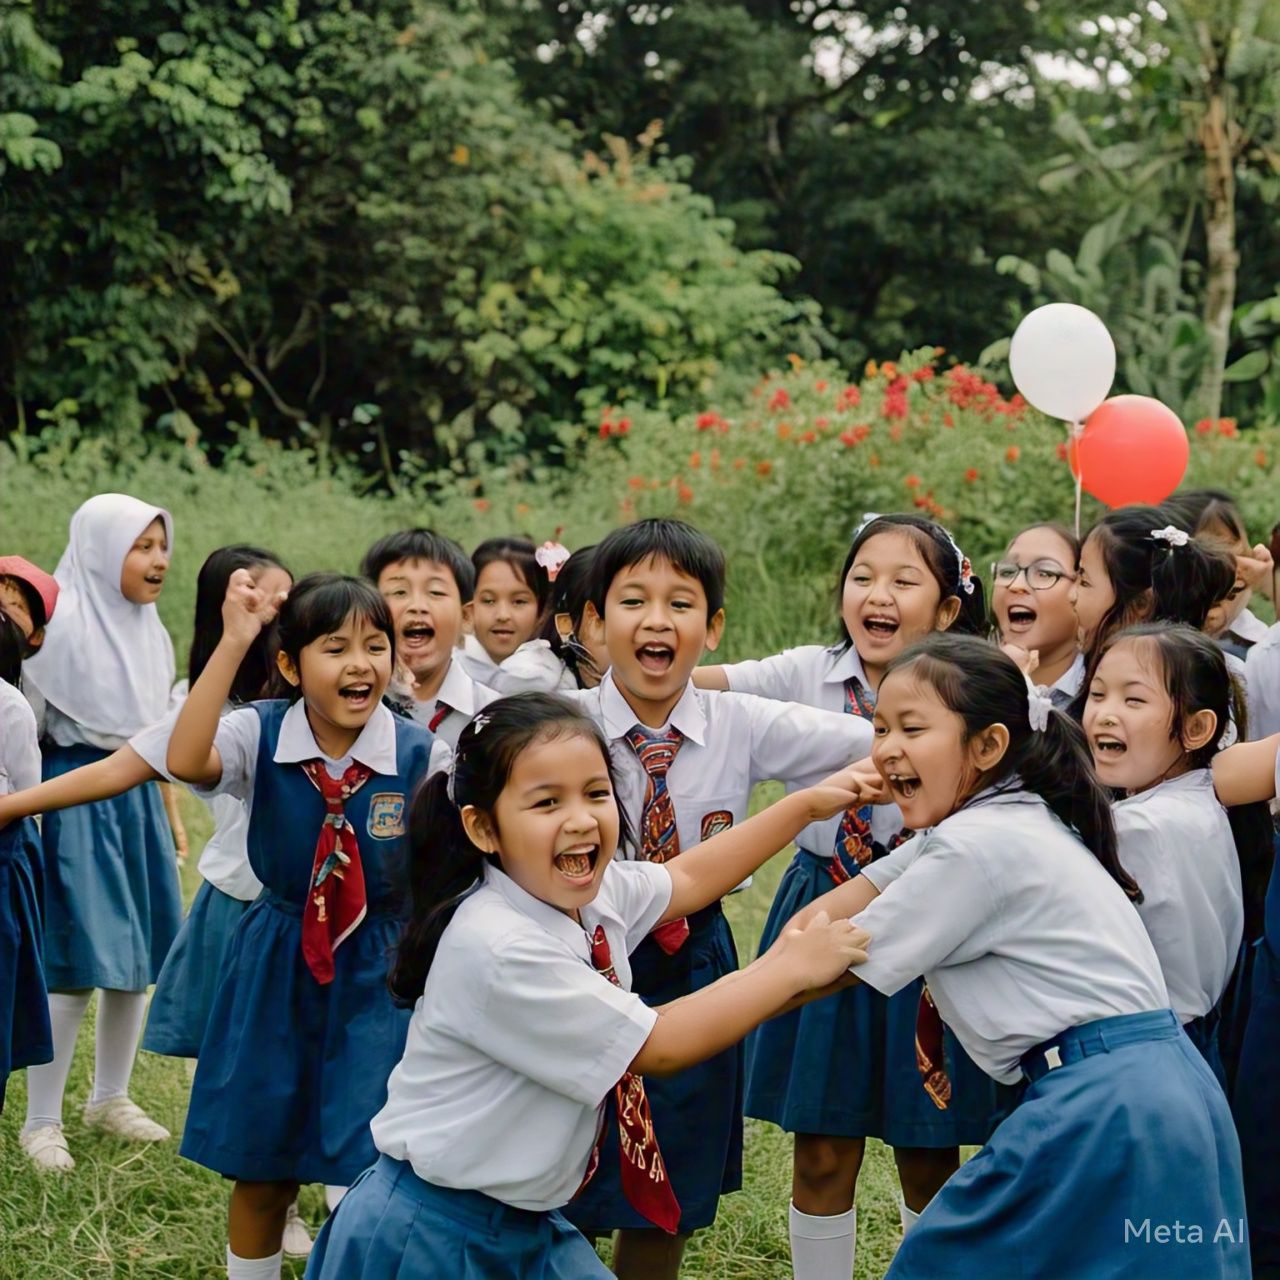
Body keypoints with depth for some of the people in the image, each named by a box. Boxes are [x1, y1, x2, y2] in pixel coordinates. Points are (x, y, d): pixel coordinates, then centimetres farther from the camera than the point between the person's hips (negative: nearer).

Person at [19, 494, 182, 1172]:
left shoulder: (149, 629, 10)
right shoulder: (60, 625, -12)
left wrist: (166, 811, 18)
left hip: (136, 797, 7)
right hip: (76, 797, -7)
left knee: (138, 959, 11)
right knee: (73, 968, -7)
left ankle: (111, 1098, 27)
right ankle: (41, 1123, 3)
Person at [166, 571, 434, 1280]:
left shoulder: (421, 754, -11)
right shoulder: (259, 735, -10)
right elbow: (185, 761, -32)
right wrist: (233, 641, -35)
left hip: (379, 974, -1)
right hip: (274, 964, 1)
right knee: (259, 1169, 13)